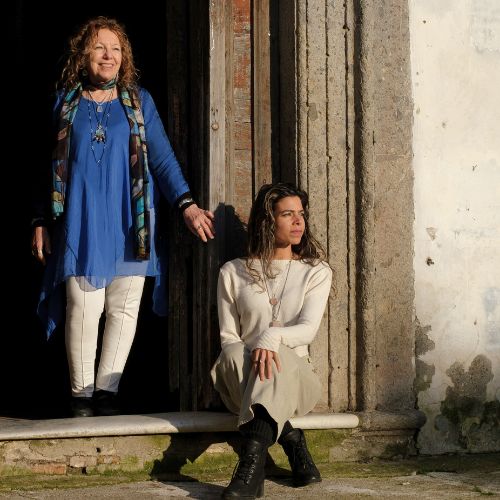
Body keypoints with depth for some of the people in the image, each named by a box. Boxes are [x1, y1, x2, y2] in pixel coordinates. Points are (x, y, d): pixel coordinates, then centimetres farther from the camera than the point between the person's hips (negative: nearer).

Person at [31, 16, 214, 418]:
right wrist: (41, 222, 8)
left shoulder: (139, 101, 9)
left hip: (130, 222, 1)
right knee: (83, 306, -9)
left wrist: (187, 204, -10)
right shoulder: (65, 102, 10)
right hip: (82, 222, -1)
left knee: (124, 306, -3)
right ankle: (81, 394, -1)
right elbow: (52, 166, 13)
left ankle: (107, 389, 3)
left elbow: (162, 158, 3)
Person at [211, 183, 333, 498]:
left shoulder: (316, 272, 11)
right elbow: (228, 337, 6)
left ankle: (253, 462, -55)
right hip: (243, 383, 1)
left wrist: (272, 337, -28)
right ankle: (290, 438, -32)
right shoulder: (234, 273, 12)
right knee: (235, 355, -35)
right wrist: (246, 356, -17)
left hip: (295, 376, -1)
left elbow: (309, 329, -6)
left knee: (279, 355, -38)